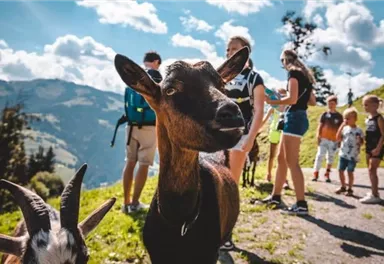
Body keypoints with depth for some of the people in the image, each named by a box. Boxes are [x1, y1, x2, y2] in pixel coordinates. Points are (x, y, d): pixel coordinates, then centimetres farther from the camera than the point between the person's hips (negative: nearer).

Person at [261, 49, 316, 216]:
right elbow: (312, 101, 22)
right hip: (299, 118, 10)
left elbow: (292, 99, -17)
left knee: (292, 161, -10)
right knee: (281, 158, 13)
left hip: (294, 117, -10)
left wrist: (272, 101, -6)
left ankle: (301, 204, -8)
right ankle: (276, 196, 19)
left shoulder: (293, 72, -6)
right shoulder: (305, 75, 21)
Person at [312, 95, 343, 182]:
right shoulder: (325, 114, 2)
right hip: (324, 139, -1)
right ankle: (315, 173, -1)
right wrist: (318, 137, -5)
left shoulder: (339, 116, 3)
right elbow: (320, 126, 3)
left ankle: (327, 174, 20)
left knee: (331, 157, 10)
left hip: (334, 140, 1)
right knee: (320, 155, -5)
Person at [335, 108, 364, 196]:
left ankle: (350, 189, 17)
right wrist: (342, 126, -6)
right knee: (341, 170, 9)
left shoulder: (359, 130, -5)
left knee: (350, 172, 2)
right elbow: (338, 138, -3)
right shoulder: (344, 128, 6)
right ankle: (343, 187, 26)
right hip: (343, 154, 4)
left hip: (353, 156, -4)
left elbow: (362, 141, 2)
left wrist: (360, 142, -22)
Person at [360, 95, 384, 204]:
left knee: (372, 170, -10)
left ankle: (375, 196, -4)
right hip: (369, 147, 8)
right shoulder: (367, 119, 9)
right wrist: (364, 143, 11)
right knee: (371, 170, 13)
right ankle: (374, 192, 24)